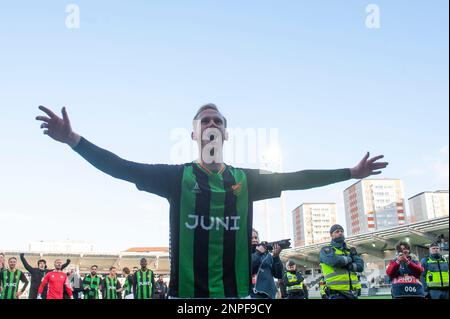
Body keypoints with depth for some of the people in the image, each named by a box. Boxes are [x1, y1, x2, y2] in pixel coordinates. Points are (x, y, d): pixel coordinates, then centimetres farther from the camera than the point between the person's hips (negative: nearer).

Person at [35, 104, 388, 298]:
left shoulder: (246, 180, 9)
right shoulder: (177, 176, 2)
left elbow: (297, 179, 8)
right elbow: (122, 168, -5)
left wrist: (350, 172, 6)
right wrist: (73, 139, -13)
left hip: (237, 291, 2)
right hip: (187, 291, -2)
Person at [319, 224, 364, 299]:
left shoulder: (350, 250, 19)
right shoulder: (326, 250, 2)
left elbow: (360, 266, 6)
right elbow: (334, 261, -19)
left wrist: (349, 266, -12)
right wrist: (349, 258, -2)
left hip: (353, 292, 6)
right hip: (337, 293, -6)